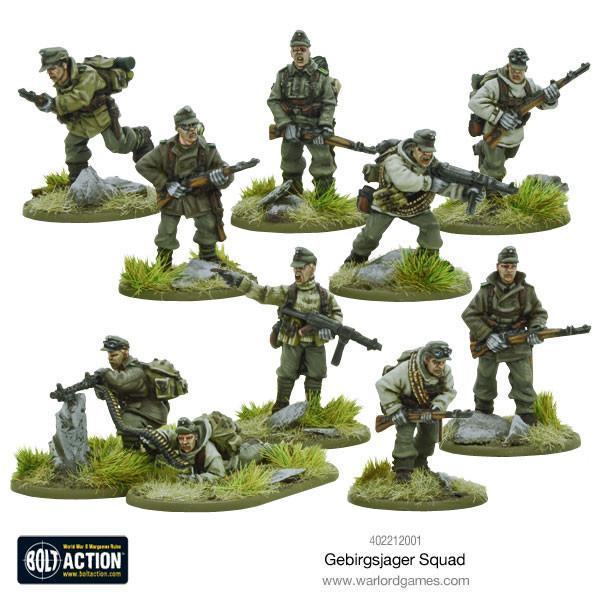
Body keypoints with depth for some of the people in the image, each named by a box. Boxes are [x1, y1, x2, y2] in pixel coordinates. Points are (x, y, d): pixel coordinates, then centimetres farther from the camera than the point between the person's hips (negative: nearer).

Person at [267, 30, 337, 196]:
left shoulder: (321, 76, -4)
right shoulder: (283, 75, 1)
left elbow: (329, 104, -3)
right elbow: (273, 101, 0)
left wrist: (324, 127, -17)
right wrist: (286, 125, -11)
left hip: (315, 127, -2)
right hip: (291, 128, 3)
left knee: (323, 161, -12)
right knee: (290, 164, 10)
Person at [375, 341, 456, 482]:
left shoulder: (445, 371, -25)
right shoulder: (405, 370, -40)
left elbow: (449, 391, -12)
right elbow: (383, 386, -32)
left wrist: (437, 406, -31)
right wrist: (394, 410, -34)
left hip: (427, 404, 5)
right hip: (404, 403, -5)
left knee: (430, 432, 5)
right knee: (405, 431, -20)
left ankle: (420, 461, 30)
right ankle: (402, 469, -11)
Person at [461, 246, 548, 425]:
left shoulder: (527, 291, -5)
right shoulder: (486, 291, -9)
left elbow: (539, 313, 6)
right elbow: (469, 315, -9)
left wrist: (535, 328, -16)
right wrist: (487, 336, -18)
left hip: (518, 346, 0)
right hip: (490, 343, 0)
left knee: (524, 383, -7)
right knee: (485, 382, 16)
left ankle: (528, 421, 1)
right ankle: (482, 414, 35)